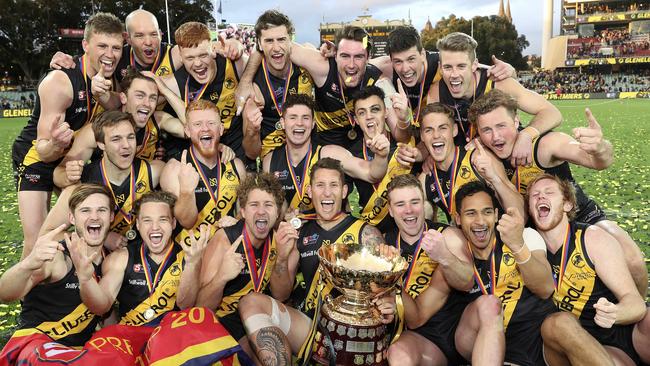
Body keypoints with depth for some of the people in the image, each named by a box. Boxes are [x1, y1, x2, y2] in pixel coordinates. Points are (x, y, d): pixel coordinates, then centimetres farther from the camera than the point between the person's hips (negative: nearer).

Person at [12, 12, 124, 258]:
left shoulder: (112, 78, -8)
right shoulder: (60, 82, -29)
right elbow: (44, 152, -28)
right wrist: (56, 144, -51)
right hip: (36, 158, -6)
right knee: (36, 243, -13)